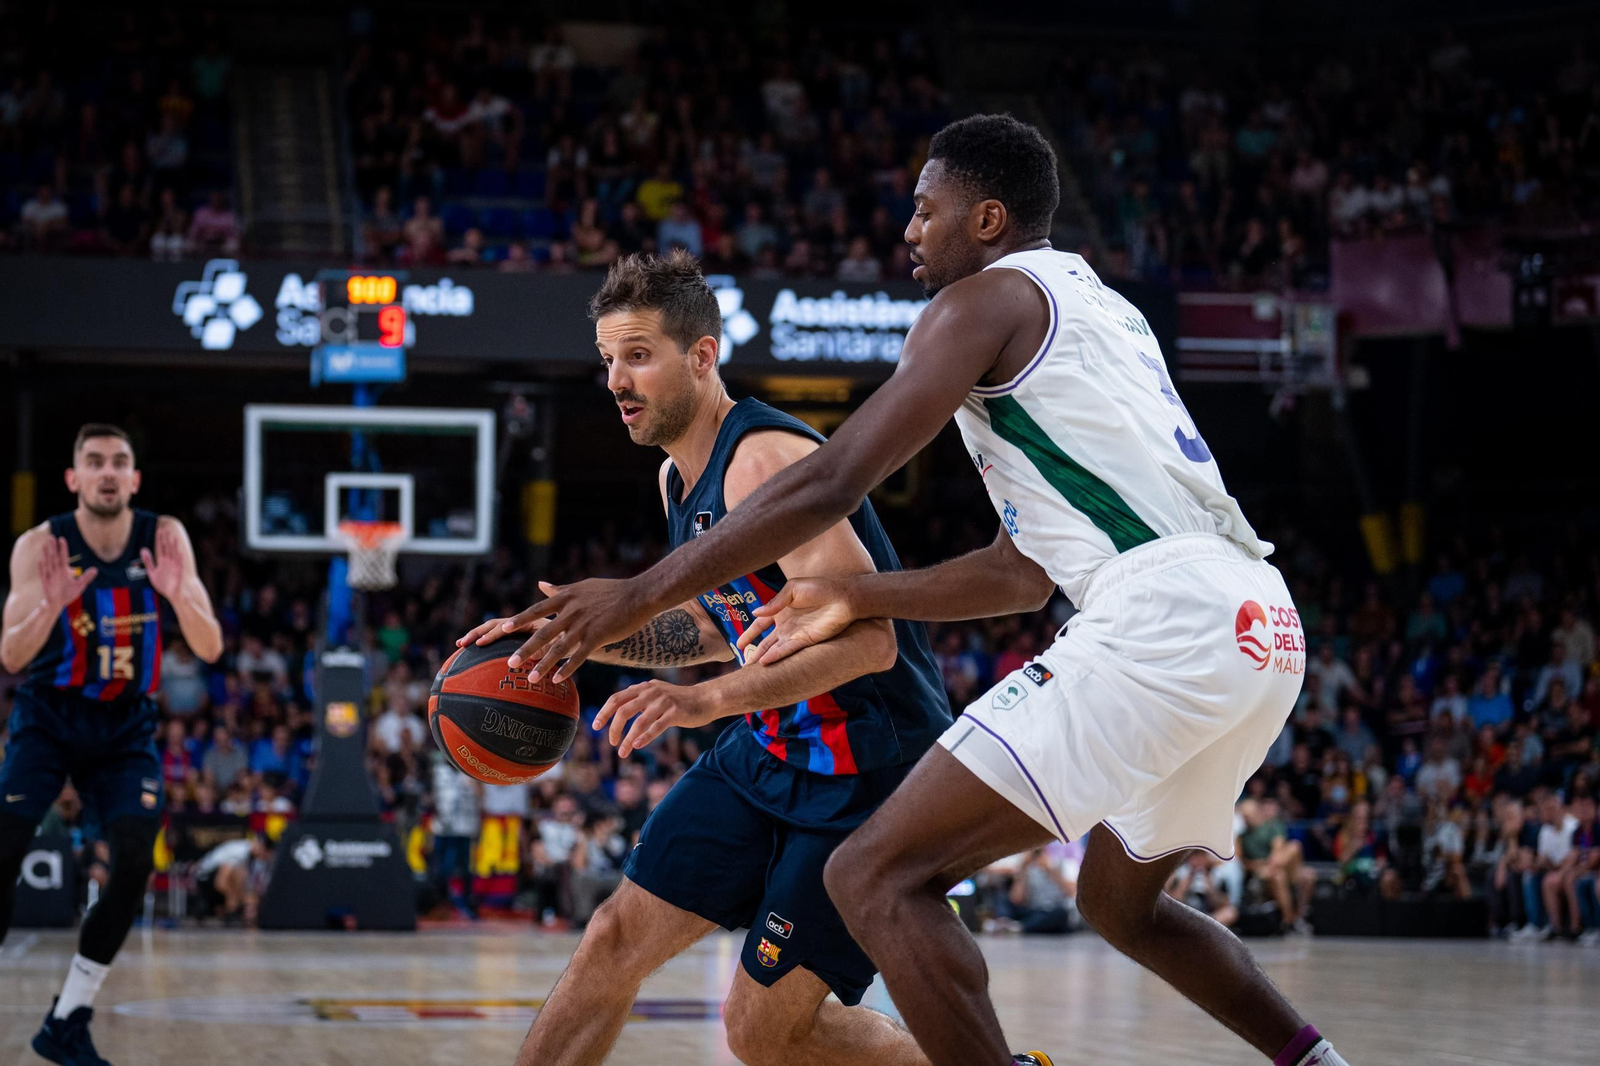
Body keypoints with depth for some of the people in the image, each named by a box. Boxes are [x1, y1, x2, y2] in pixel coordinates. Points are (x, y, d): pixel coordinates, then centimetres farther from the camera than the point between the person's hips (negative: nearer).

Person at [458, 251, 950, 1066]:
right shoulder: (677, 478, 8)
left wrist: (709, 700, -41)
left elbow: (866, 639, -32)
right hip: (769, 750, 9)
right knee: (616, 938, 4)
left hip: (869, 770, -9)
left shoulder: (765, 461, -23)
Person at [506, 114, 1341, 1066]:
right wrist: (860, 600, 30)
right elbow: (1028, 572, 30)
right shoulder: (1101, 306, 29)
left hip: (1166, 622, -10)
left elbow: (830, 484, -7)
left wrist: (639, 597, -1)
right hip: (1265, 624, 10)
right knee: (1123, 901, 33)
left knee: (878, 877, -10)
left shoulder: (986, 299, 1)